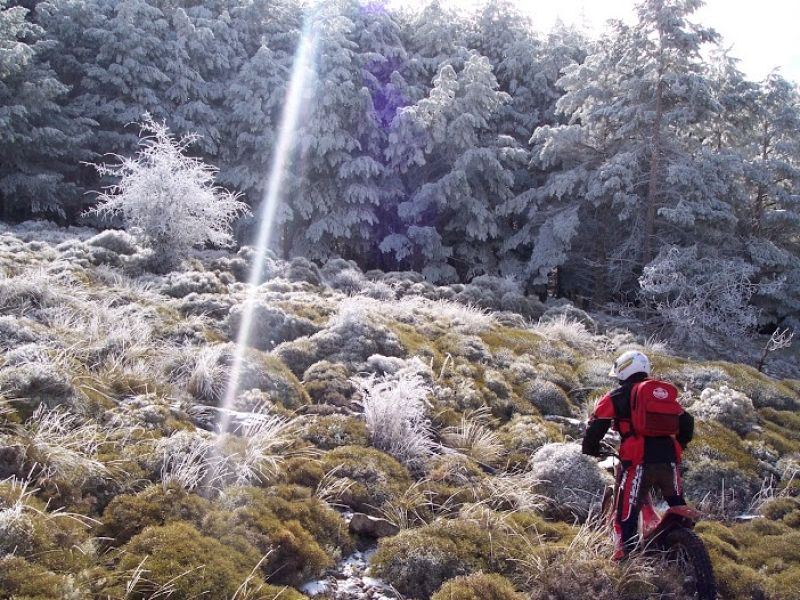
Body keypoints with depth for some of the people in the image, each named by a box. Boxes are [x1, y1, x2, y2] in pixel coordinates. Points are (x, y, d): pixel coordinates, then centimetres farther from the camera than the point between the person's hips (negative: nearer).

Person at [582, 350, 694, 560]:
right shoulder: (665, 393, 21)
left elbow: (596, 425, 0)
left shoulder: (617, 396, 6)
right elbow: (687, 423, 24)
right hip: (670, 461, 5)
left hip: (638, 462, -4)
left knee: (626, 512, 0)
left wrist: (591, 450, 16)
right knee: (679, 509, 23)